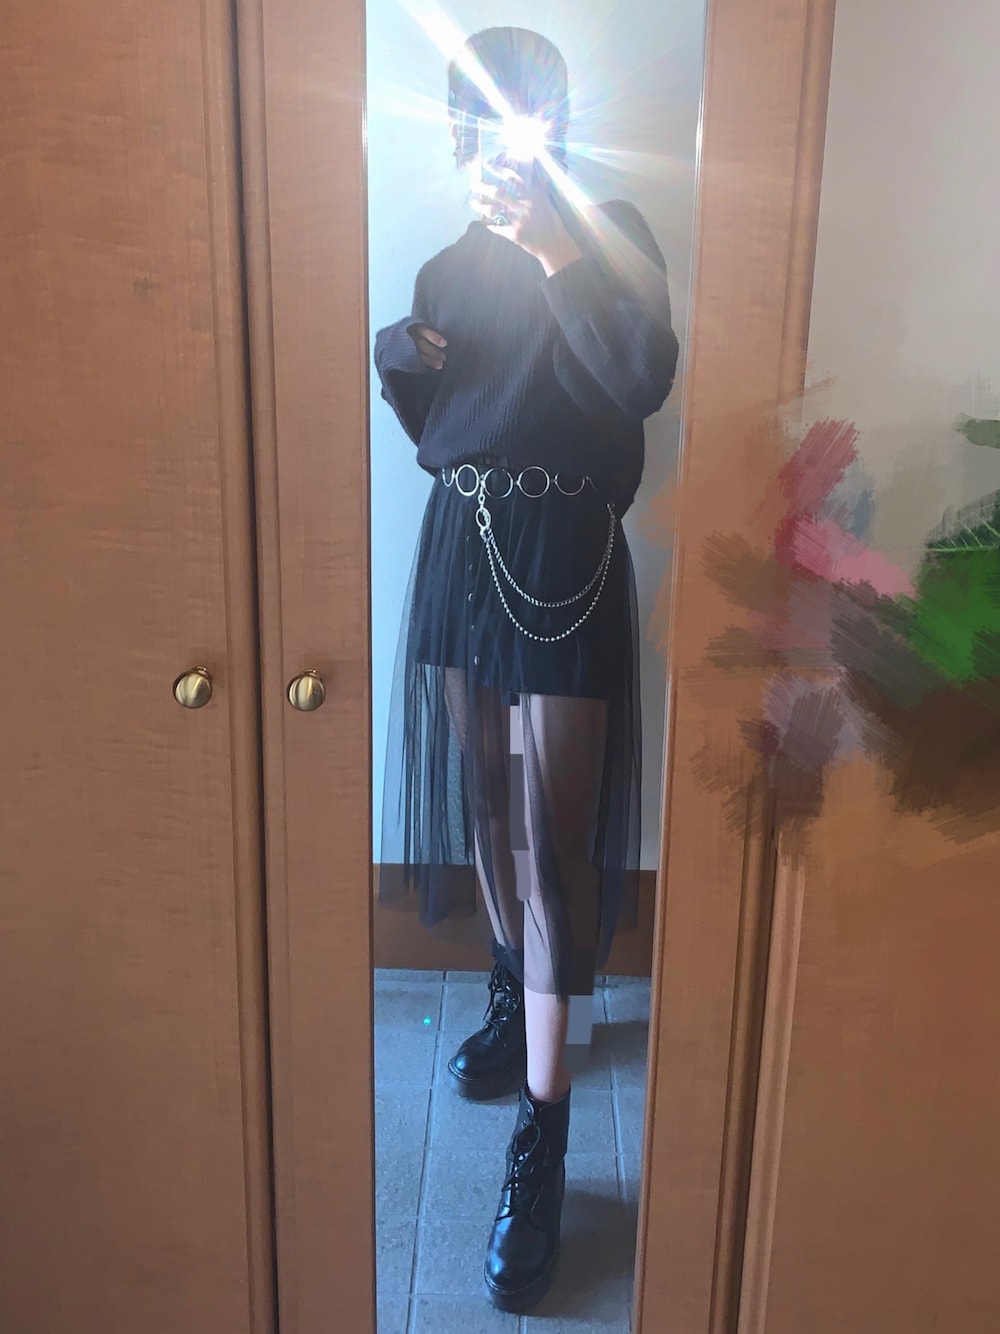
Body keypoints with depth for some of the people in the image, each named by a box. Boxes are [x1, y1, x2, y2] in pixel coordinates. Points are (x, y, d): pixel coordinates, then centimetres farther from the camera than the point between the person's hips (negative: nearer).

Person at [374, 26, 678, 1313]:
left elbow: (645, 379, -19)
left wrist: (552, 250, -18)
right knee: (484, 791, 14)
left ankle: (541, 1138, -1)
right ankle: (514, 999, 37)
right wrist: (398, 364, -2)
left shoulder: (613, 236, -2)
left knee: (555, 830, -8)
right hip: (461, 542, 6)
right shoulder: (450, 267, 14)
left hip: (567, 553, -6)